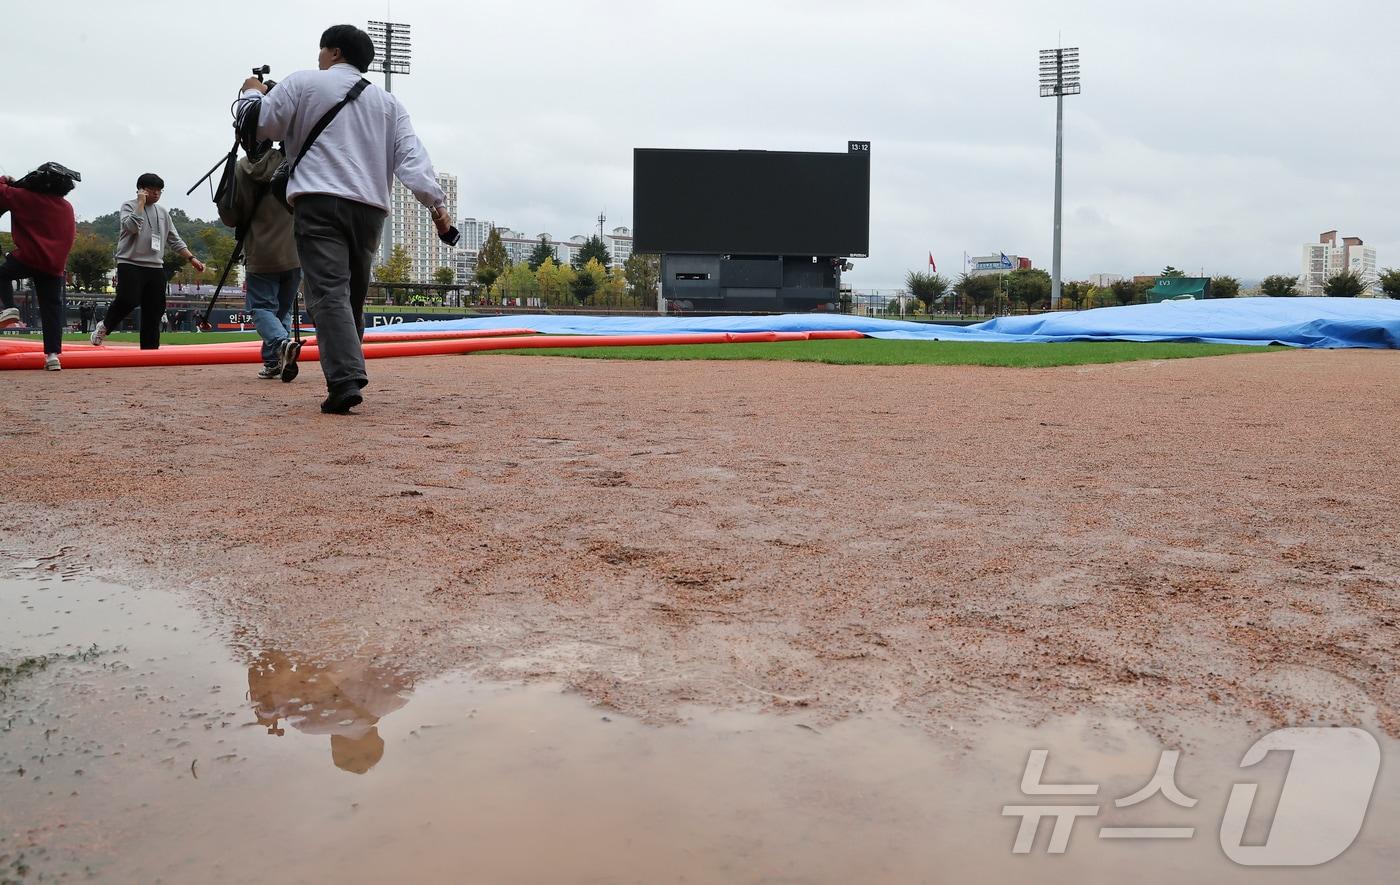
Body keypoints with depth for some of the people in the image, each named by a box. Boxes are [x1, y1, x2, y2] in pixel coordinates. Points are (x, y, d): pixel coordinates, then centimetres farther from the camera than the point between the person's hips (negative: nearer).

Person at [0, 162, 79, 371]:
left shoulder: (25, 197, -2)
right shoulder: (67, 207, 14)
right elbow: (71, 235, 26)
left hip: (27, 258, -4)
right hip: (55, 265, 4)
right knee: (52, 308, 1)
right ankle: (53, 354, -6)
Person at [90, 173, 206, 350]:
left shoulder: (163, 211, 17)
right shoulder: (129, 206, 2)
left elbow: (174, 241, 19)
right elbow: (132, 226, -19)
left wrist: (192, 258, 9)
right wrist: (141, 202, -10)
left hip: (156, 267, 5)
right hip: (130, 264, -5)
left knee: (154, 310, 1)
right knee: (128, 300, -23)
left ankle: (150, 350, 4)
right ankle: (104, 327, 4)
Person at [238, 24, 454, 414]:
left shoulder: (303, 83, 10)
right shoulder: (387, 102, 20)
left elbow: (257, 124, 9)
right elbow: (411, 155, 7)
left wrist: (253, 93, 30)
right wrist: (436, 201, -3)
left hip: (319, 203, -4)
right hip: (370, 208, 4)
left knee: (329, 294, -14)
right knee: (353, 297, 14)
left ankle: (345, 381, -28)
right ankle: (347, 377, 18)